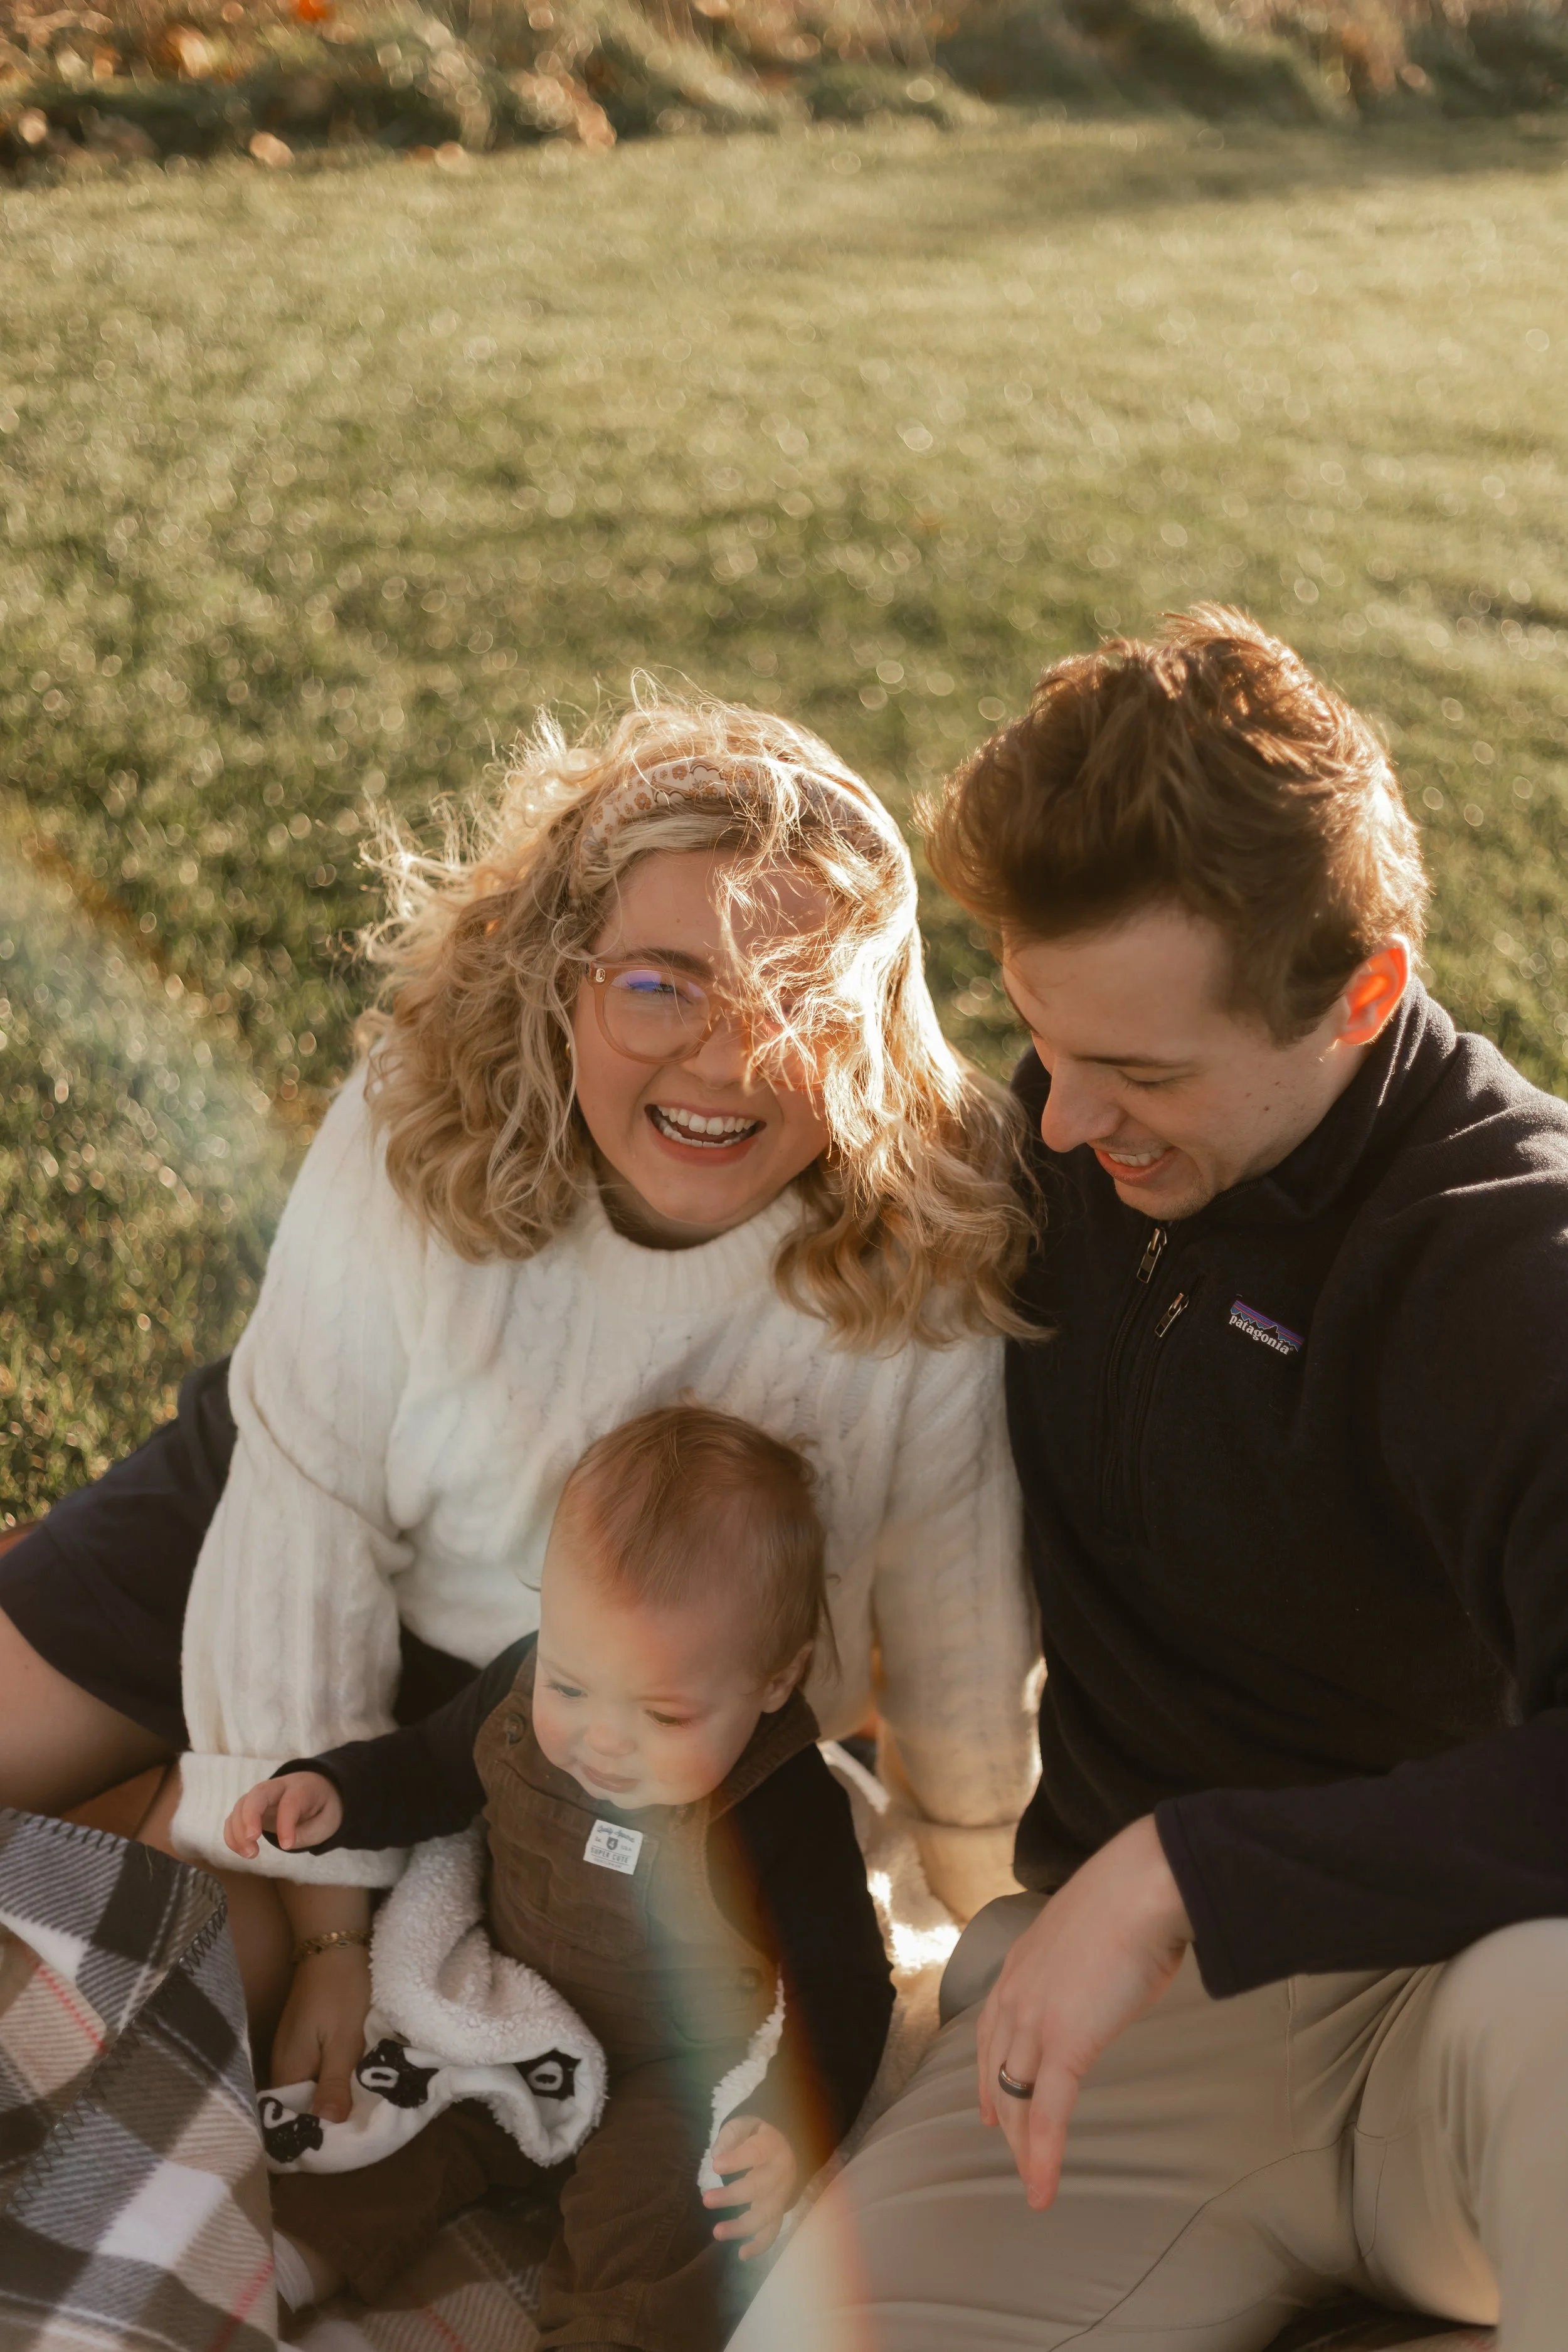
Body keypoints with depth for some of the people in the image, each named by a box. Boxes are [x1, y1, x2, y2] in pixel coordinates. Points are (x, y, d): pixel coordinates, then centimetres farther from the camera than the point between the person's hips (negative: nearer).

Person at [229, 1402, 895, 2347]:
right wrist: (332, 1794, -14)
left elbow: (842, 1992, -17)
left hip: (671, 2080, -5)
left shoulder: (787, 1817, -28)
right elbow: (430, 1772, 6)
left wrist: (796, 2129, -33)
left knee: (651, 2226, -25)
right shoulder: (526, 1687, -16)